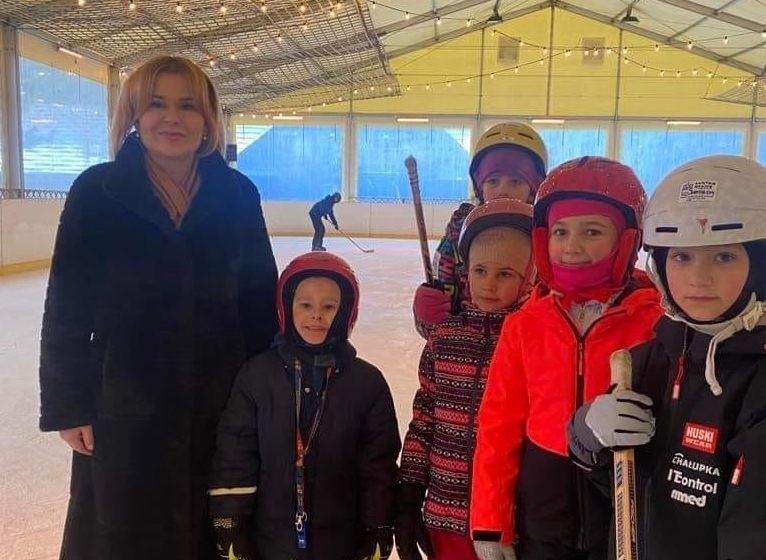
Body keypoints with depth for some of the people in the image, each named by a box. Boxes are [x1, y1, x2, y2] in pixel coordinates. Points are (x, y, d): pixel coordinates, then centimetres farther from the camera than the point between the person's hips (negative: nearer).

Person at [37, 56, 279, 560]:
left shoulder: (237, 193, -2)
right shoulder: (98, 190, -7)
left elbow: (260, 296, 2)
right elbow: (66, 306, -5)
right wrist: (67, 404, -6)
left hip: (221, 397, 2)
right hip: (126, 403, -1)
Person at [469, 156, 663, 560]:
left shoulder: (658, 323, -12)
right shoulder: (525, 323, -4)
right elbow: (499, 425, -2)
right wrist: (491, 526, -1)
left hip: (627, 511, -2)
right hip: (542, 508, 2)